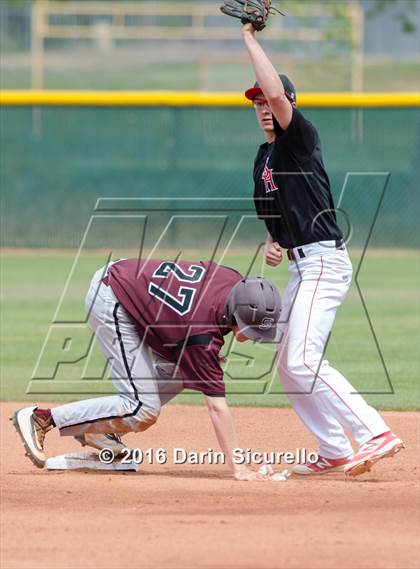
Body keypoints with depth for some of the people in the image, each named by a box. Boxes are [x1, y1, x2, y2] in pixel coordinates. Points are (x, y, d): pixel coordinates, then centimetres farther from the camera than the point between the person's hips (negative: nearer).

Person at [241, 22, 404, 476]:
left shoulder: (300, 138, -7)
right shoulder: (264, 159, 18)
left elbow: (277, 91, -25)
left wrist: (249, 38, -16)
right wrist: (272, 245, 6)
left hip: (323, 260, -10)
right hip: (300, 267, 10)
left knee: (303, 362, -20)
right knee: (288, 367, 10)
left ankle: (375, 434, -23)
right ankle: (335, 452, 14)